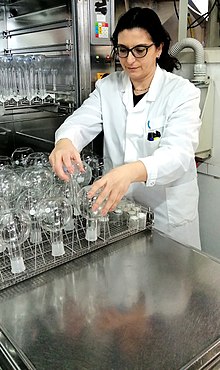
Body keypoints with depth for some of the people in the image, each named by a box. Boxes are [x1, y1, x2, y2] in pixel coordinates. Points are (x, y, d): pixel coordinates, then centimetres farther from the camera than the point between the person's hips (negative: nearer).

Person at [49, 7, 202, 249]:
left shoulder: (182, 92, -12)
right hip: (116, 204, 3)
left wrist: (131, 171, -45)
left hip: (167, 210, -2)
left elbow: (178, 153, -25)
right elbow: (81, 122, -11)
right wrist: (65, 141, -37)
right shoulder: (107, 87, 1)